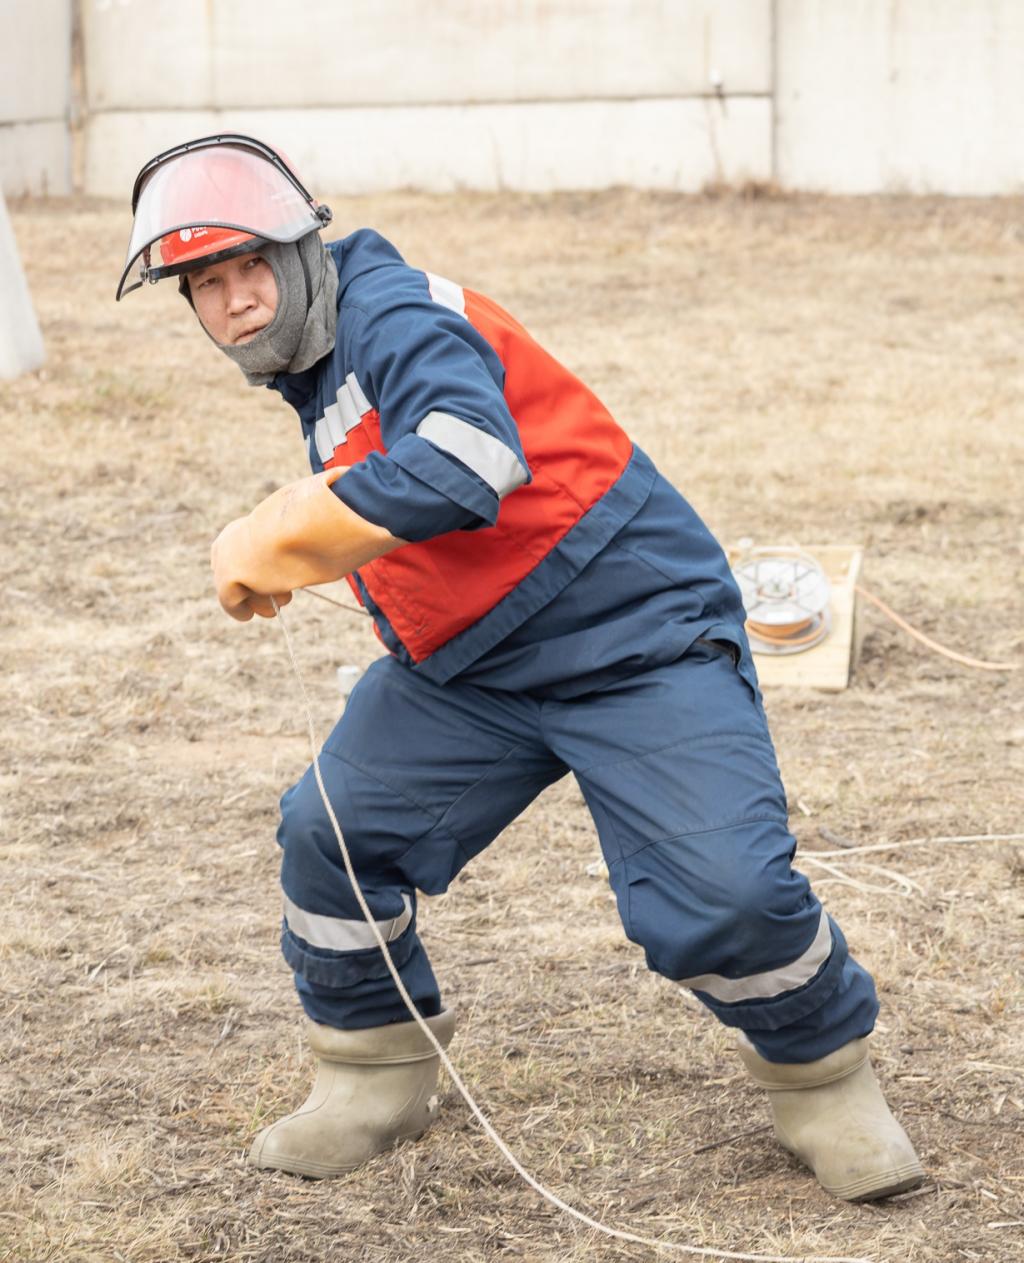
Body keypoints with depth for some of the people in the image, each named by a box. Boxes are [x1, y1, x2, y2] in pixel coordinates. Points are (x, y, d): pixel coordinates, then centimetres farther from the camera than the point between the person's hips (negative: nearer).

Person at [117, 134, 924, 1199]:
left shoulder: (393, 312, -19)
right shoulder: (311, 366, 10)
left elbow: (459, 463, -38)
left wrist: (266, 546, -28)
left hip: (635, 641, -9)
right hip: (465, 668, 9)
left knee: (723, 897, -19)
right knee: (330, 835, 2)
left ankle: (822, 1077, 9)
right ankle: (374, 1079, 21)